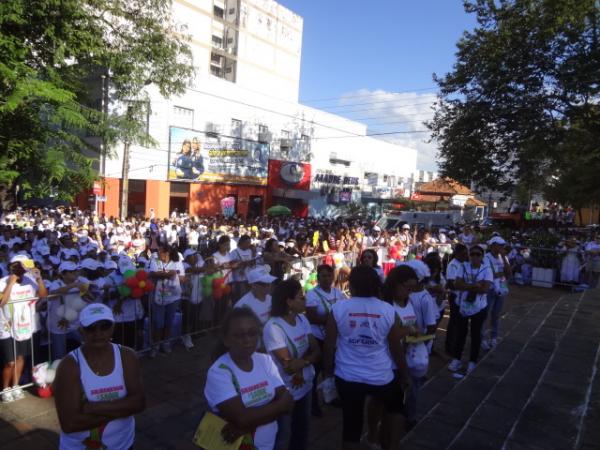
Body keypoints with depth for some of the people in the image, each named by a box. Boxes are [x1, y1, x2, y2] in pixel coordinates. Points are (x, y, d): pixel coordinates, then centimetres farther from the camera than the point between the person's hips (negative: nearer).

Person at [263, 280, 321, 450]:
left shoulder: (302, 319, -2)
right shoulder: (273, 327, -25)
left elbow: (317, 351, -4)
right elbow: (288, 366, -25)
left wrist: (302, 362, -21)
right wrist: (308, 359, -12)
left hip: (305, 387, 7)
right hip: (285, 393, -6)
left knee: (302, 430, 25)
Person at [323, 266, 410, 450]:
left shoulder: (338, 308, -11)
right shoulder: (388, 311, -10)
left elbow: (329, 345, -4)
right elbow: (396, 348, -1)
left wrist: (327, 370, 12)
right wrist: (404, 374, 15)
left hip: (347, 377, 0)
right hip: (381, 376, 0)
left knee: (351, 423, 16)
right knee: (396, 407, 30)